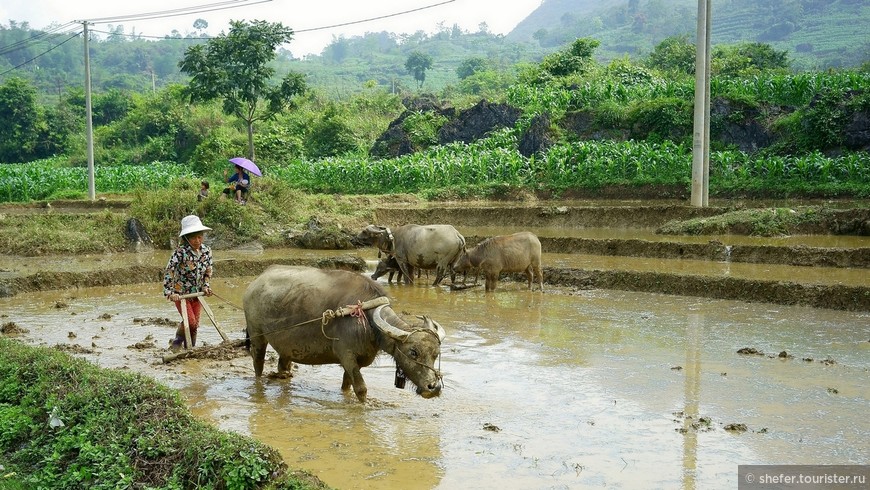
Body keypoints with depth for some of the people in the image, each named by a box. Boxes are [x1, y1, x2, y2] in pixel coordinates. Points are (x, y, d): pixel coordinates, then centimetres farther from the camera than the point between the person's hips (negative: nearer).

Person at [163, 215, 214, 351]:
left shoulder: (206, 251, -5)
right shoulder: (181, 252, -21)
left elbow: (209, 271, 10)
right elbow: (168, 272, -23)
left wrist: (206, 286, -2)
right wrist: (169, 293, -28)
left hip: (197, 293, 5)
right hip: (180, 293, -5)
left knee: (195, 325, 8)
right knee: (190, 322, -14)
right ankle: (177, 342, 14)